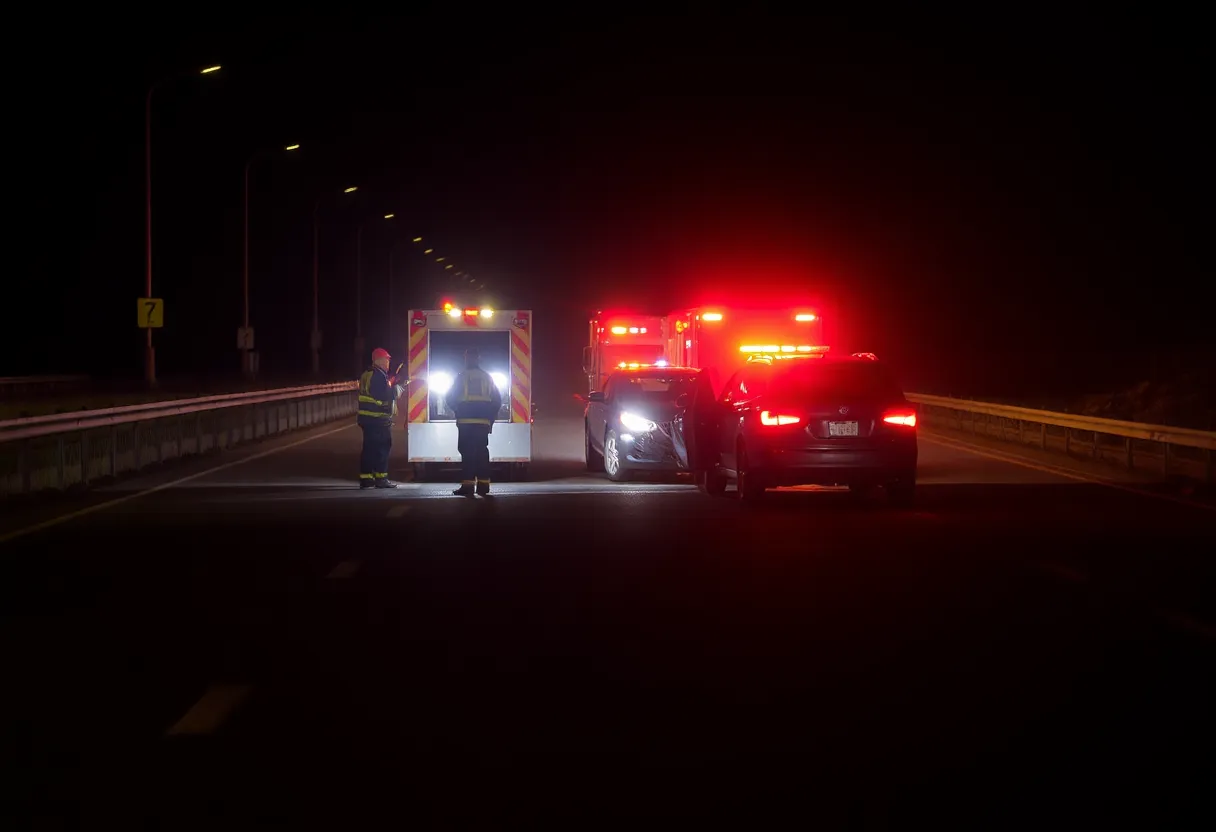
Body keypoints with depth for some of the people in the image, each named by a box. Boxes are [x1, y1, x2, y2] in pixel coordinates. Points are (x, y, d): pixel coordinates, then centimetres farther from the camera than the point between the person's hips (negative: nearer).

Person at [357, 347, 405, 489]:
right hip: (379, 419, -9)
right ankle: (381, 478, -6)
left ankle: (365, 477, 12)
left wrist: (390, 384, 14)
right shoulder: (379, 376, -15)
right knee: (382, 447, -5)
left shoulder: (367, 374, 16)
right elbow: (386, 395, -20)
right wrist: (397, 387, -4)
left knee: (369, 447, 11)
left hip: (367, 417, 9)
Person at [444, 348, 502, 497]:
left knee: (467, 452, -3)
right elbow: (497, 400, 8)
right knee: (482, 452, 7)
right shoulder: (487, 378, 8)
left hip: (465, 421, -3)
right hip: (483, 421, 3)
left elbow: (451, 400, -1)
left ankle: (468, 484, -10)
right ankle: (483, 485, 2)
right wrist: (491, 418, 14)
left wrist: (458, 412, 16)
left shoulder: (461, 378, -2)